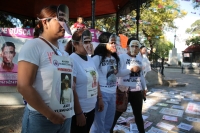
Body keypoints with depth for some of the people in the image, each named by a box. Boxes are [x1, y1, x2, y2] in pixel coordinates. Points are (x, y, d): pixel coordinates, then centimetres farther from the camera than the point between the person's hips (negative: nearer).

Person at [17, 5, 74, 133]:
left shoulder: (63, 49, 6)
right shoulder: (33, 45, -12)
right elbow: (24, 86, -17)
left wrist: (76, 111, 9)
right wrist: (50, 115, -14)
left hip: (65, 117, 6)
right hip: (41, 118, -6)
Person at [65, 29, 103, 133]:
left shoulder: (90, 59, 5)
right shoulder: (72, 60, -19)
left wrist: (99, 98, 13)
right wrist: (78, 113, -18)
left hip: (91, 108, 8)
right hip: (79, 111, -7)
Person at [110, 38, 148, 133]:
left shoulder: (139, 59, 11)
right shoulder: (121, 57, -9)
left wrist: (144, 88, 19)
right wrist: (131, 69, -27)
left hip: (137, 91, 5)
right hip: (124, 90, -5)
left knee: (138, 114, 18)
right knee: (117, 112, 11)